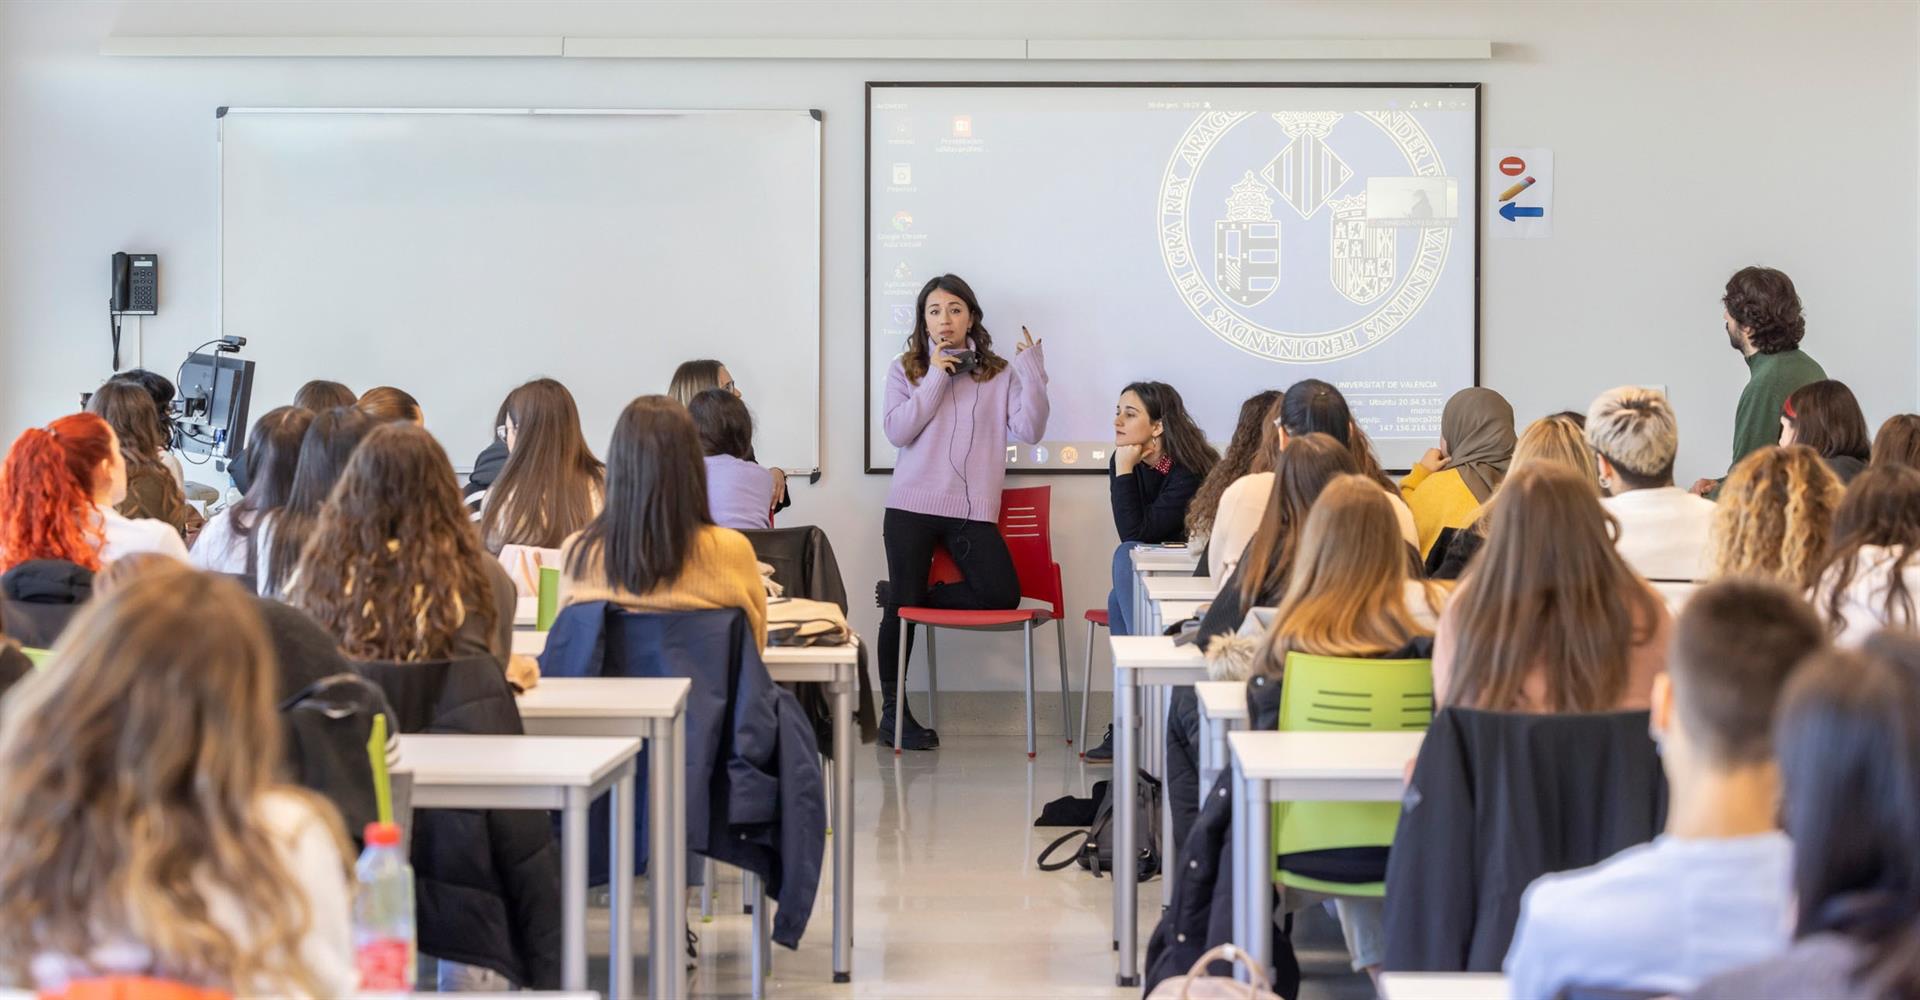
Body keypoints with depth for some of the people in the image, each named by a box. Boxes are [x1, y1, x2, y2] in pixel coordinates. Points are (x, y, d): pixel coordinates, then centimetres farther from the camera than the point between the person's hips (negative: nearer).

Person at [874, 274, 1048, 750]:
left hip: (972, 508, 1)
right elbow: (897, 431, -6)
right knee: (902, 609, -2)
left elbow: (1029, 430, -2)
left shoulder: (999, 373, 8)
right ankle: (892, 712, 11)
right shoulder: (905, 370, 8)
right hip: (913, 505, -1)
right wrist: (936, 379, -8)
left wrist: (1033, 375, -12)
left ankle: (902, 595, 5)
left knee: (1002, 594, -16)